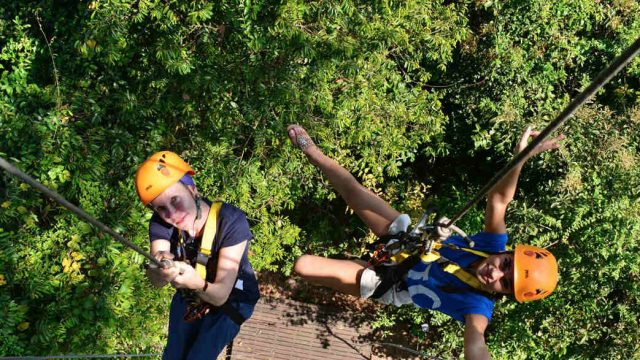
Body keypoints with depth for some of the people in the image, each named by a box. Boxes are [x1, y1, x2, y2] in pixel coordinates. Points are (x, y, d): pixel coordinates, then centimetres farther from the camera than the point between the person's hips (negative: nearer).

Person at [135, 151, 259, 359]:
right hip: (187, 299, 4)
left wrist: (197, 283, -54)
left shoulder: (231, 221, -33)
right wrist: (161, 270, -57)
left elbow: (221, 295, -33)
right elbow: (156, 282, -34)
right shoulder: (161, 224, -19)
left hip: (231, 300, -4)